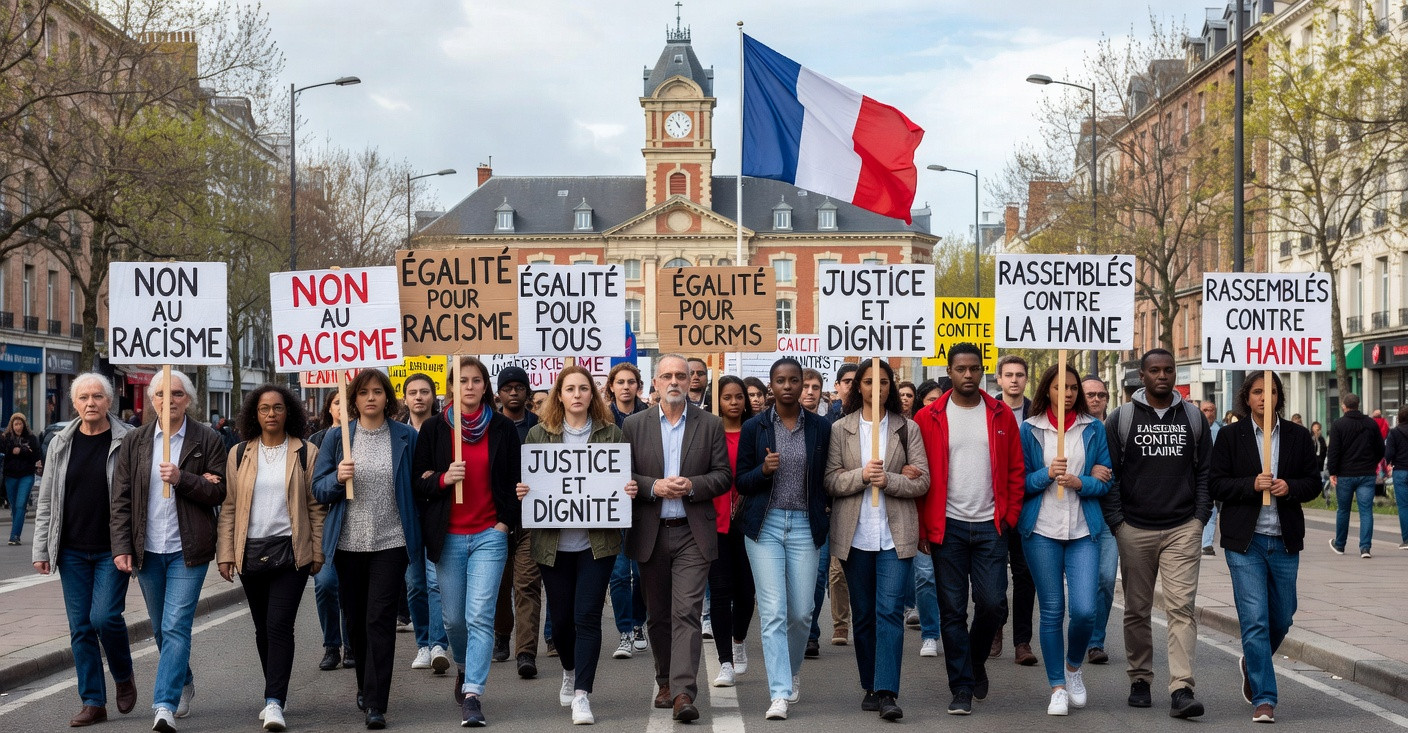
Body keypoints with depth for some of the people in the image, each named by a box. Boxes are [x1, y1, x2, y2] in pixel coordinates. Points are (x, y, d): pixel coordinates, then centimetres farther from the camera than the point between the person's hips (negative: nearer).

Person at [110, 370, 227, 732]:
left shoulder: (208, 440, -1)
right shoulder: (135, 441, 6)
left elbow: (220, 492, -4)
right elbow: (121, 499, 4)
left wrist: (182, 479, -19)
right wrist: (122, 547, -4)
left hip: (187, 551, -4)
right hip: (147, 550, 4)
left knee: (176, 627, -11)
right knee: (161, 628, 16)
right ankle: (184, 682, 37)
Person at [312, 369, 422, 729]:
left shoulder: (406, 436, 2)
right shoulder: (336, 436, 4)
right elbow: (318, 488, 3)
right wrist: (338, 478, -16)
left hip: (390, 541, -2)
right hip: (348, 542, 2)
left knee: (380, 619, -9)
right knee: (355, 620, 12)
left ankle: (376, 704, -6)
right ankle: (365, 685, 34)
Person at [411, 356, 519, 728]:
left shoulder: (503, 428, 4)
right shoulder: (433, 429, 4)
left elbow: (515, 480, 9)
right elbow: (418, 482, 4)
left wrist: (507, 521, -1)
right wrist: (443, 479, -15)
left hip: (490, 535, -1)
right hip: (448, 537, 1)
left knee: (480, 616, -10)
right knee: (454, 617, 9)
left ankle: (472, 694, -8)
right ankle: (463, 667, 38)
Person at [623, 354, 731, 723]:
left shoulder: (710, 425, 4)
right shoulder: (634, 425, 6)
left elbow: (723, 475, 2)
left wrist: (692, 485, -15)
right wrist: (653, 486, -14)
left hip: (693, 534, -2)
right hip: (650, 534, 2)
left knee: (687, 613, -11)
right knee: (658, 615, 12)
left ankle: (683, 692, -15)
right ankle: (665, 682, 27)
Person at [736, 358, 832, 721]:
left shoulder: (821, 427, 4)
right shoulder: (754, 427, 2)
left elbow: (826, 478, 10)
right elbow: (741, 482, 3)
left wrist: (826, 506, -5)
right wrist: (763, 470, -15)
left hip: (805, 525, 1)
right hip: (765, 524, -1)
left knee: (801, 612, 5)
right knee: (773, 611, -8)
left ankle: (792, 670, 34)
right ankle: (780, 693, -7)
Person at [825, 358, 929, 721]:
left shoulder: (907, 428, 5)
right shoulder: (840, 429, 7)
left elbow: (923, 481, 1)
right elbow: (831, 481, 0)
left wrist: (889, 481, -16)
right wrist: (862, 475, -17)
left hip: (895, 534, -1)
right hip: (855, 534, 2)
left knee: (890, 610, -11)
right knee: (862, 614, 9)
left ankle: (887, 692, -13)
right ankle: (871, 687, 20)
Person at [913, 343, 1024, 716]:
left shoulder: (1001, 415, 5)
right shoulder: (929, 418, 0)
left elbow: (1015, 470, 7)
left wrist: (1009, 516, -1)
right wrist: (923, 527, -4)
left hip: (990, 527, 1)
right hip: (947, 527, -1)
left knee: (993, 604, -2)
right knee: (953, 610, 2)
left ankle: (976, 661, 27)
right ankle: (962, 688, 10)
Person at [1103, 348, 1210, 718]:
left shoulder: (1194, 417, 8)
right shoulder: (1121, 418, 3)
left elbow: (1205, 472, 10)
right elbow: (1109, 473, 2)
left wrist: (1200, 517, 1)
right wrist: (1116, 521, -4)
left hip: (1183, 529, 0)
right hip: (1135, 530, 0)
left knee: (1182, 606, -10)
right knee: (1137, 610, 9)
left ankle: (1181, 689, -14)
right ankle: (1140, 680, 22)